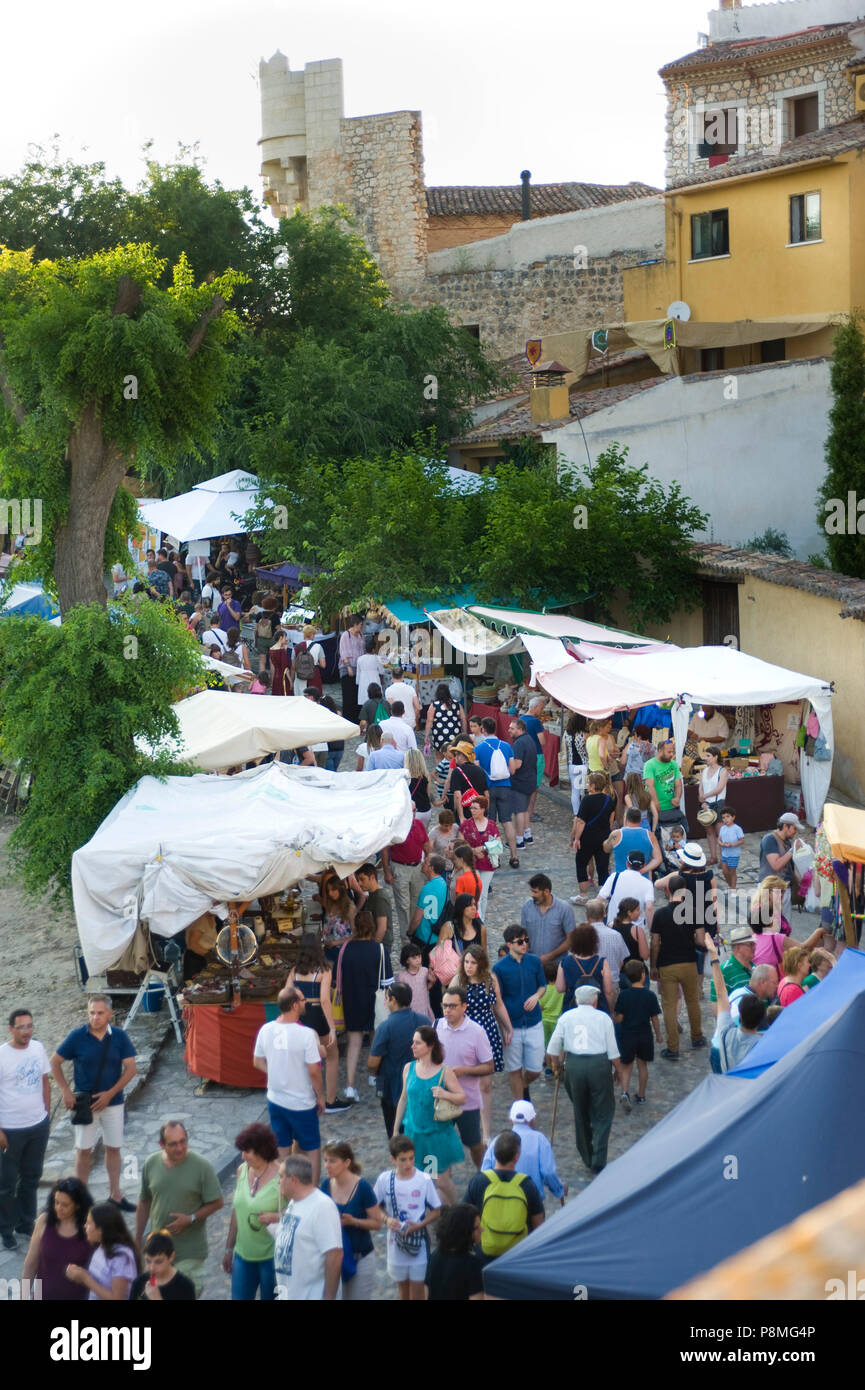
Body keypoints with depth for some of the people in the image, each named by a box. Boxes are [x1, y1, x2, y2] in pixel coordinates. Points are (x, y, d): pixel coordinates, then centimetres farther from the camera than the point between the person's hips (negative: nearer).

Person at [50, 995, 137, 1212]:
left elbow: (130, 1068, -6)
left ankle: (115, 1194, 21)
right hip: (85, 1102, -2)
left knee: (113, 1148, 9)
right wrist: (65, 1091, -11)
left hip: (112, 1102, 2)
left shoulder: (120, 1037, -7)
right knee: (84, 1150, 4)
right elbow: (55, 1063, -2)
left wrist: (110, 1094, -14)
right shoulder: (77, 1037, -10)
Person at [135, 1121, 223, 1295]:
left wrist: (191, 1219, -19)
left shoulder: (201, 1166, -13)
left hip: (190, 1252, -4)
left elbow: (217, 1203, -7)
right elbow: (144, 1204, 9)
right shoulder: (150, 1164, -2)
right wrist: (137, 1240, 12)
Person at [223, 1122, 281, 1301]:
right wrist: (229, 1248, 16)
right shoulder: (242, 1170, 2)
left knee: (270, 1297, 7)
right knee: (239, 1297, 8)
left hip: (271, 1257, -5)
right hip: (243, 1254, 5)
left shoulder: (280, 1177, -16)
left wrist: (274, 1217, -30)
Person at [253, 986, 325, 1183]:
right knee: (311, 1148, 12)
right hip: (302, 1103, -5)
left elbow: (258, 1062, 6)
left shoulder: (266, 1030, -5)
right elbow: (314, 1071, -18)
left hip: (275, 1099, 5)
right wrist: (320, 1096, -4)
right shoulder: (306, 1034, -22)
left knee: (281, 1149, 17)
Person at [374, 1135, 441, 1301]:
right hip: (396, 1245, 2)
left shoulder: (424, 1180, -10)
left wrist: (419, 1225, -19)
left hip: (419, 1244, -2)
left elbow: (437, 1211, -3)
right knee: (402, 1290, 15)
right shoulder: (384, 1180, -4)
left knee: (416, 1294, -1)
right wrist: (387, 1219, -13)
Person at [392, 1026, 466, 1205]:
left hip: (438, 1134, -3)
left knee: (441, 1181, 2)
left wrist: (445, 1094, -25)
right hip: (414, 1134, 3)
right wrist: (396, 1130, 16)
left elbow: (462, 1098, -4)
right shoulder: (409, 1069, 1)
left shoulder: (444, 1072, -9)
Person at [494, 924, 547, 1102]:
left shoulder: (534, 961, 0)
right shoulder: (499, 967, -8)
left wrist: (536, 996, -10)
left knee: (535, 1070, 7)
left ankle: (524, 1087, 40)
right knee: (514, 1070, 8)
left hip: (534, 1024, 2)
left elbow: (542, 985, 14)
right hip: (512, 1026, -2)